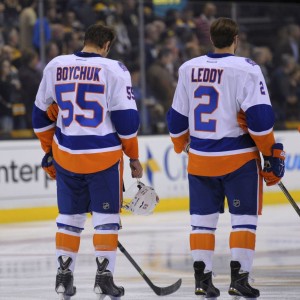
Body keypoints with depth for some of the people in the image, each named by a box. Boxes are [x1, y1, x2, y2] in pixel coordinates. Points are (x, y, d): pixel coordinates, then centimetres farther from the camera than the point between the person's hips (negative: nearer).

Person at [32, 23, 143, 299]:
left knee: (69, 215, 15)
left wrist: (50, 151, 22)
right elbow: (126, 118, -9)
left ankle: (64, 276, 16)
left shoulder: (55, 67, 3)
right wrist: (133, 157, 2)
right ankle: (104, 276, 4)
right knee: (106, 215, 7)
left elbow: (42, 114, 10)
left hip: (66, 155, 3)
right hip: (104, 155, -3)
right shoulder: (114, 70, -8)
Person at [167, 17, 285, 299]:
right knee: (244, 217, 4)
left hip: (200, 158, 4)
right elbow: (260, 116, -15)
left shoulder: (188, 69, 4)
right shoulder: (246, 69, -10)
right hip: (238, 158, -4)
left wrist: (182, 145, 30)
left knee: (203, 218, 12)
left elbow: (177, 117, 12)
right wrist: (272, 154, -5)